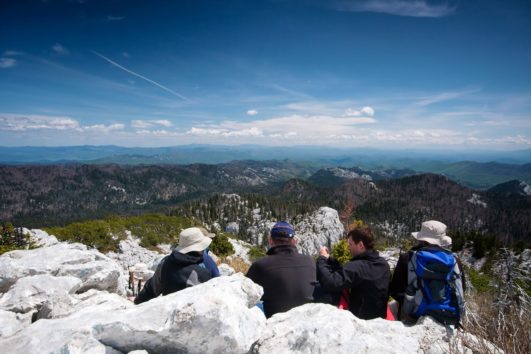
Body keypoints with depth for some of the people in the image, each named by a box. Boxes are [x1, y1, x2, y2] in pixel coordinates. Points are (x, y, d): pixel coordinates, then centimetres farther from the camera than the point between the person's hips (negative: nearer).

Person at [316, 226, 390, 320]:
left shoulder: (356, 267, -26)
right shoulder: (384, 264, -1)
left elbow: (329, 283, -34)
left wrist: (322, 259, -19)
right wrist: (328, 259, -1)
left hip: (360, 319, -7)